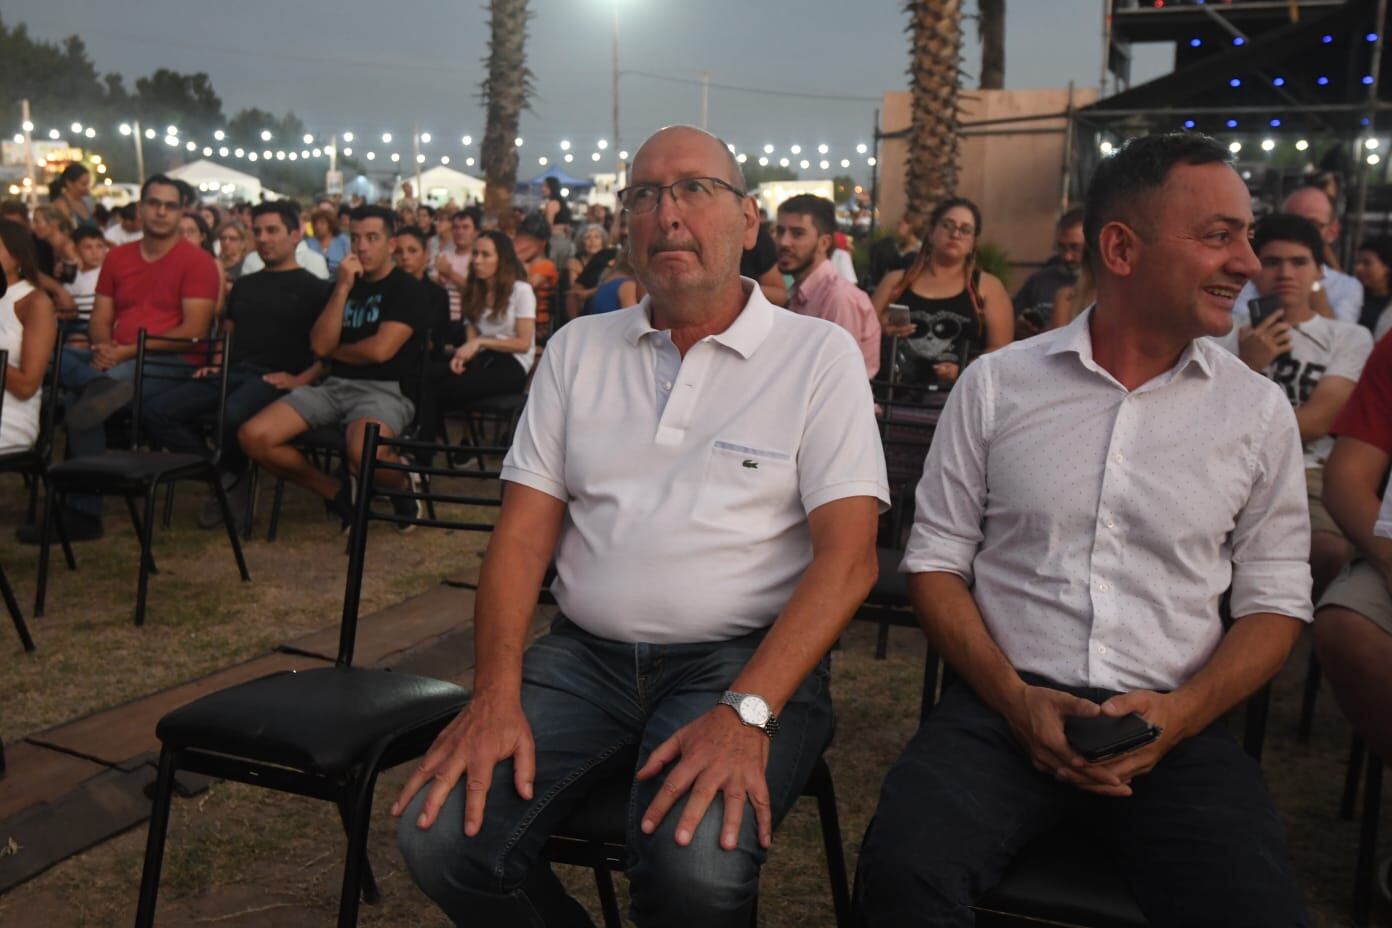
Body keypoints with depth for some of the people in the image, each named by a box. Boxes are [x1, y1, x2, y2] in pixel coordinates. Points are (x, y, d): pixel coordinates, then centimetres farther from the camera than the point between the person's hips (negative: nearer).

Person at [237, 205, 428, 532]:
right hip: (335, 385, 6)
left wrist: (335, 351, 5)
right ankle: (337, 491, 5)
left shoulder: (406, 288, 0)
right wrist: (343, 288, -6)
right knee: (253, 436, -16)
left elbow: (380, 350, -14)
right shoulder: (343, 283, 16)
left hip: (387, 390, -6)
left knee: (362, 451, -39)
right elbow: (320, 345, 2)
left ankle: (405, 485, -2)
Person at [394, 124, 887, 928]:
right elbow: (524, 532, 7)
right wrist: (497, 695, -8)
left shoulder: (820, 356, 0)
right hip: (586, 654, 4)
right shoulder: (578, 349, 11)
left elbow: (847, 557, -9)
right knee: (442, 835, -18)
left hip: (746, 659, -3)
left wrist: (746, 712, -22)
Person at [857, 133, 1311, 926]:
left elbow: (1276, 599, 8)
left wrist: (1180, 713, -9)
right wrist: (1015, 698, -9)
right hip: (1005, 706, 0)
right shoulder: (996, 384, 3)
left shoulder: (1259, 411, 6)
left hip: (1176, 723, 1)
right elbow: (937, 562, 5)